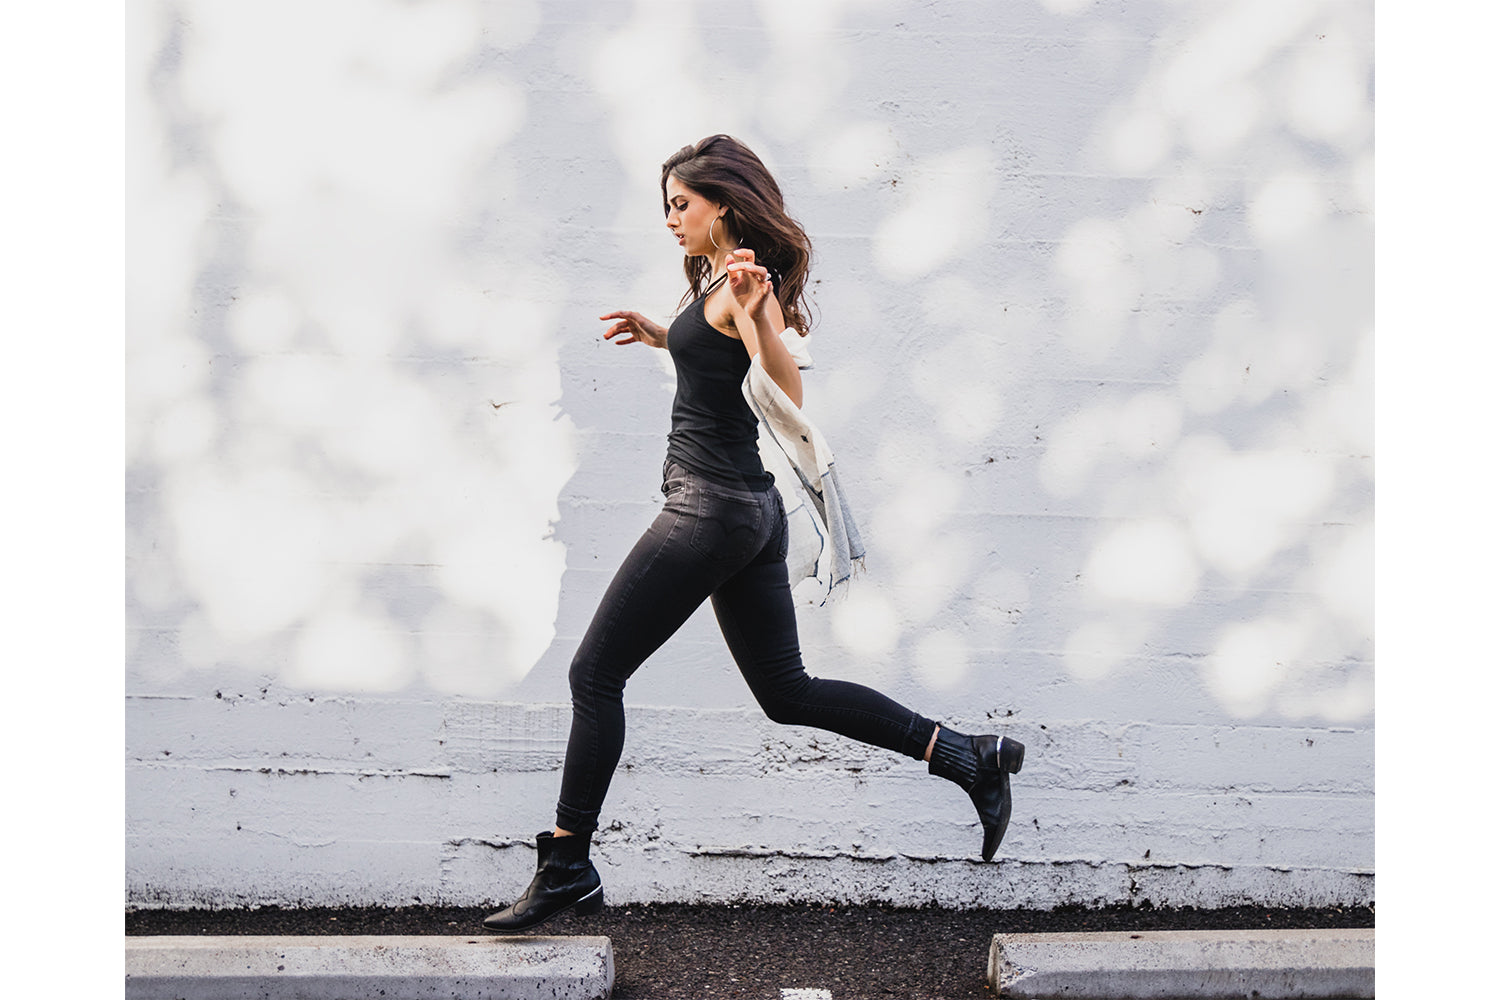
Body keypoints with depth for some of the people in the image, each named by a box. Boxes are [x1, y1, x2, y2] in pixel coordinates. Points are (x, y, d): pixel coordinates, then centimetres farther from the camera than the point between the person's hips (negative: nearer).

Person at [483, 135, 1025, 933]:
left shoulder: (743, 282, -13)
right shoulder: (721, 280, 15)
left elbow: (788, 398, -25)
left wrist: (755, 309, -37)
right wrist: (662, 337, 26)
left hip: (710, 508, -10)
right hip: (750, 508, 10)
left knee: (595, 677, -2)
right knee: (787, 692, 15)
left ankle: (568, 868, 6)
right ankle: (967, 757, 13)